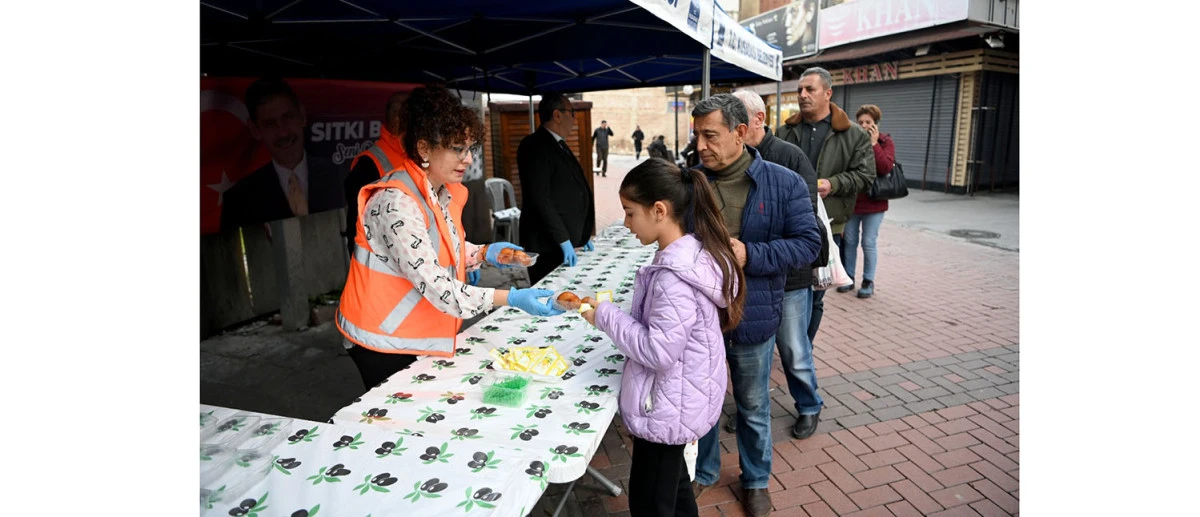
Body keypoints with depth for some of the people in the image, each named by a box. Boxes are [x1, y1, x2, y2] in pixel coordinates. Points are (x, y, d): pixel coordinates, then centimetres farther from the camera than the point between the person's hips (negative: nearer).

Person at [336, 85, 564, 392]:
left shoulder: (444, 191, 0)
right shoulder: (397, 203, -27)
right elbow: (433, 285, -31)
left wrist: (483, 253, -4)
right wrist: (512, 299, -34)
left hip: (422, 334, 8)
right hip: (385, 342, -8)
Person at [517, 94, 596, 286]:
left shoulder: (559, 145, 17)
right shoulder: (535, 146, -11)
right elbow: (540, 197, -19)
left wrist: (581, 235, 16)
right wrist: (563, 240, -20)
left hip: (568, 241, 9)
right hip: (548, 245, -9)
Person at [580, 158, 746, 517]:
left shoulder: (674, 277, -29)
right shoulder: (694, 253, 0)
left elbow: (658, 351, -28)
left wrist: (606, 316, -19)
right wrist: (610, 312, 3)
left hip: (666, 408, -9)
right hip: (678, 401, 9)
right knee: (673, 487, 28)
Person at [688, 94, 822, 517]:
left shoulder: (783, 184, -9)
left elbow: (808, 243, -10)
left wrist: (751, 255, -22)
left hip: (753, 318, -1)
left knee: (753, 406, 18)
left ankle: (756, 479, 43)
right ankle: (703, 471, 44)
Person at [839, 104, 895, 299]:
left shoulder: (885, 142, -2)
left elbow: (886, 168, -18)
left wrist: (874, 144, -17)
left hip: (873, 203, -2)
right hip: (851, 201, 2)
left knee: (869, 243, 2)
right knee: (849, 241, 10)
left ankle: (868, 282, 15)